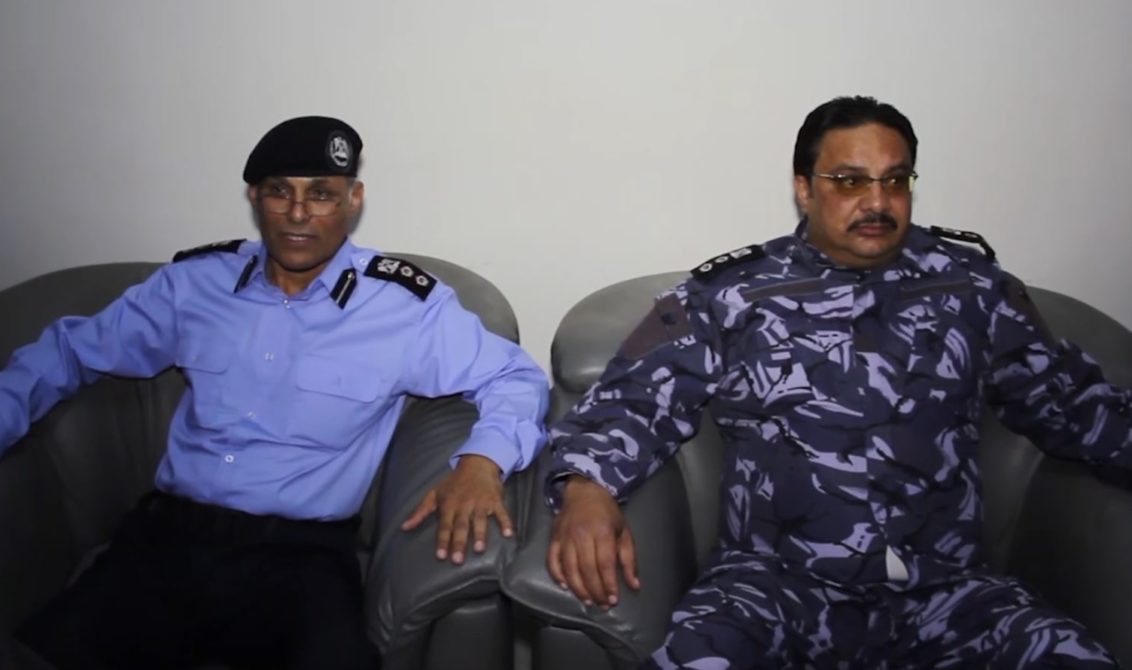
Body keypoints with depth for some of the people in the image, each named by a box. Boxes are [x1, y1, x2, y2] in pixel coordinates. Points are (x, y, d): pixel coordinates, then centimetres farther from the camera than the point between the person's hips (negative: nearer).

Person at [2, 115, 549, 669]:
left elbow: (515, 378, 2)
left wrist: (481, 460, -18)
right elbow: (72, 348, 21)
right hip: (170, 534, 3)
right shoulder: (194, 280, 9)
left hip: (302, 555, -3)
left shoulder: (406, 305, -2)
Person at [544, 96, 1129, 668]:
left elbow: (1066, 397, 18)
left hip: (944, 589, 4)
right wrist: (586, 488, -20)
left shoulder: (971, 284, 13)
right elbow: (633, 400, 0)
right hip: (775, 584, -3)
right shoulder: (728, 294, 4)